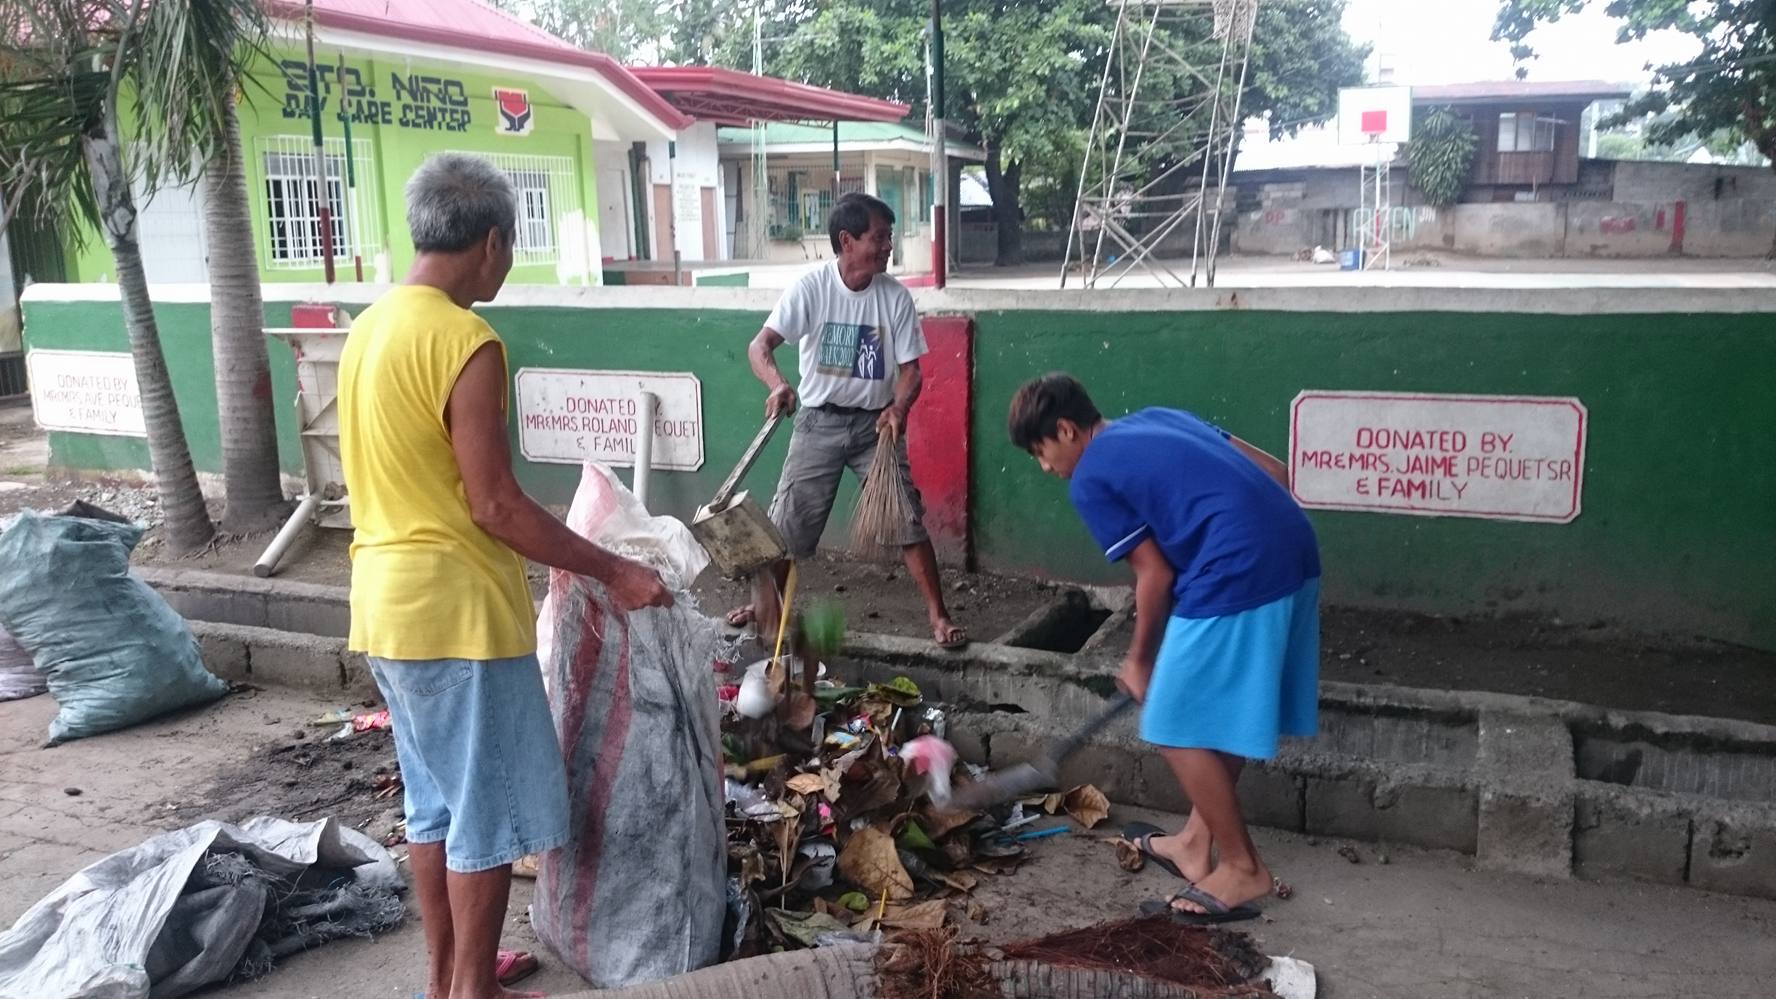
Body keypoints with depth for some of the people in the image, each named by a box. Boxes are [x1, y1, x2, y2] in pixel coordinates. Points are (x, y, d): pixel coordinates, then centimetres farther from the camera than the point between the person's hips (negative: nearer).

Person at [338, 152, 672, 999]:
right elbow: (494, 505, -20)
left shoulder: (370, 328, 9)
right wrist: (613, 572, -13)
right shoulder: (466, 343, -19)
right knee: (489, 809, 5)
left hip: (388, 602, 9)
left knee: (436, 799, 19)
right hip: (457, 609, -9)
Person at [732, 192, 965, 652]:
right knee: (789, 522, 5)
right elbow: (760, 345, -20)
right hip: (819, 422, -1)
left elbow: (911, 368, -4)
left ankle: (938, 616, 5)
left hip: (875, 424, 1)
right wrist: (777, 384, -42)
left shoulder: (895, 296, -7)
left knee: (908, 518, -5)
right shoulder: (810, 288, -12)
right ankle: (767, 604, 28)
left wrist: (899, 408, -25)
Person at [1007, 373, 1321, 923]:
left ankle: (1242, 867, 15)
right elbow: (1274, 472, 19)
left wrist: (1140, 660, 13)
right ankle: (1197, 842, 34)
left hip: (1238, 576, -9)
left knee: (1178, 727, 6)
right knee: (1225, 714, 21)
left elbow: (1156, 574, 0)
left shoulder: (1091, 480, 1)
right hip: (1294, 553, 9)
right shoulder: (1157, 420, 22)